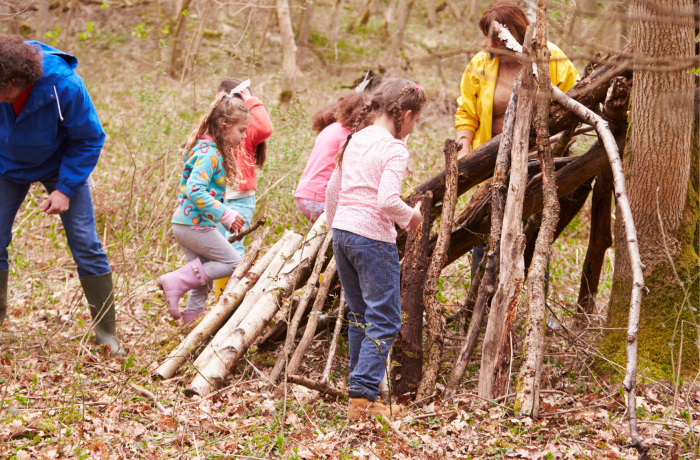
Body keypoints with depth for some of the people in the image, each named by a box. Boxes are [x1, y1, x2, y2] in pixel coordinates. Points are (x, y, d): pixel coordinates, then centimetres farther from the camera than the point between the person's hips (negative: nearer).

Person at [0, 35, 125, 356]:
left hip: (60, 165, -2)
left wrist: (65, 189, -22)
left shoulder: (65, 87, -34)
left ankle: (106, 334, 3)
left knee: (85, 245, -5)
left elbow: (89, 140, -19)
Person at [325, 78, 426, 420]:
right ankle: (362, 395, -11)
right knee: (384, 320, -3)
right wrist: (411, 217, -3)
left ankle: (360, 392, 22)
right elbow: (387, 201, -22)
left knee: (360, 316, 18)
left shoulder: (355, 141, 12)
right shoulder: (394, 150, -11)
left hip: (342, 233, 8)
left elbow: (332, 191, 18)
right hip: (373, 239, -8)